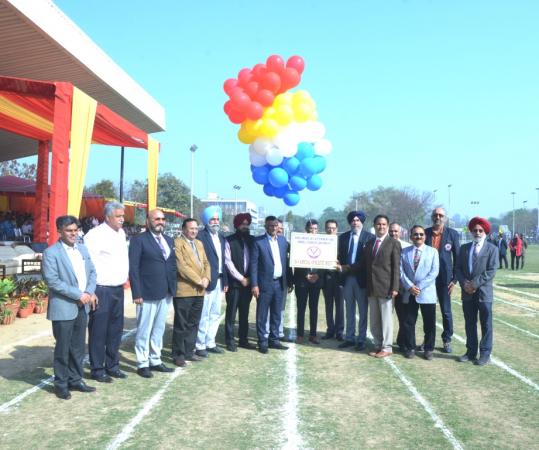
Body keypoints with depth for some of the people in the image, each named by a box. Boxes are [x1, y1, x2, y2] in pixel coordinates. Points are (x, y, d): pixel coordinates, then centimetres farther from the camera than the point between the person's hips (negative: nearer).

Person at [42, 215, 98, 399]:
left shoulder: (83, 249, 10)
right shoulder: (51, 253, -10)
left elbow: (92, 272, 12)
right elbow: (52, 281, -17)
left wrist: (89, 292, -7)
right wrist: (78, 295, -18)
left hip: (82, 307, 6)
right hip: (63, 308, -6)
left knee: (78, 347, 13)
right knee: (63, 348, 3)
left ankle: (75, 380, 25)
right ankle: (61, 384, 17)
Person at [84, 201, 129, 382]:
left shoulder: (121, 233, 11)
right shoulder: (95, 235, -13)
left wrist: (125, 277, 14)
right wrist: (92, 289, -15)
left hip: (118, 288, 8)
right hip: (101, 290, -8)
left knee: (115, 330, 14)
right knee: (98, 331, 2)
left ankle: (112, 365, 26)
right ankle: (97, 369, 13)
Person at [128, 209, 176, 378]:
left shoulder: (168, 240, 14)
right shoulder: (138, 240, -6)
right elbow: (133, 268, -10)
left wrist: (173, 288, 8)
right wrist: (136, 293, -15)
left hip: (165, 294, 6)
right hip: (147, 294, -6)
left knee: (159, 329, 14)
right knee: (144, 330, 3)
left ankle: (155, 360, 26)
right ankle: (142, 364, 14)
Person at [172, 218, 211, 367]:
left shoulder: (199, 243, 18)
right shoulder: (177, 243, -8)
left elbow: (206, 263, 16)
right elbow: (181, 266, -16)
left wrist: (206, 278, -3)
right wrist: (198, 280, -14)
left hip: (199, 291, 7)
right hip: (184, 290, -7)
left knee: (193, 324, 12)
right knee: (181, 325, 1)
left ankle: (189, 352, 22)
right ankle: (178, 354, 11)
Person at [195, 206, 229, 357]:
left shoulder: (221, 237, 15)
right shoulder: (201, 236, -9)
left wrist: (225, 281, 11)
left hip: (219, 281, 8)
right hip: (208, 281, -8)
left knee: (215, 315, 14)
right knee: (204, 315, -3)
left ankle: (210, 343, 24)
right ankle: (200, 346, 7)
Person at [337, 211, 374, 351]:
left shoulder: (369, 237, -4)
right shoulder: (343, 237, 10)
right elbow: (340, 256, 13)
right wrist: (342, 267, -4)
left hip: (362, 278, -4)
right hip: (347, 277, 4)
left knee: (363, 311, 4)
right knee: (349, 310, 12)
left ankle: (361, 340, 12)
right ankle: (350, 338, 21)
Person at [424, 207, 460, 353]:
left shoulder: (452, 234, -1)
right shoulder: (425, 233, 3)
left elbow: (457, 257, 0)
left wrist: (454, 279, -4)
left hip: (444, 278, -2)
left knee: (446, 311, 6)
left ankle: (447, 340, 18)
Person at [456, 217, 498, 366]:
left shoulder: (492, 249, -2)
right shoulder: (464, 248, 11)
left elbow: (491, 271, -10)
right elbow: (458, 268, 8)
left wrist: (475, 284, -16)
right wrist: (464, 283, -9)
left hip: (484, 292, -4)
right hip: (467, 293, 4)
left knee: (486, 325, 4)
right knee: (469, 324, 10)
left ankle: (485, 354, 12)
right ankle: (471, 352, 20)